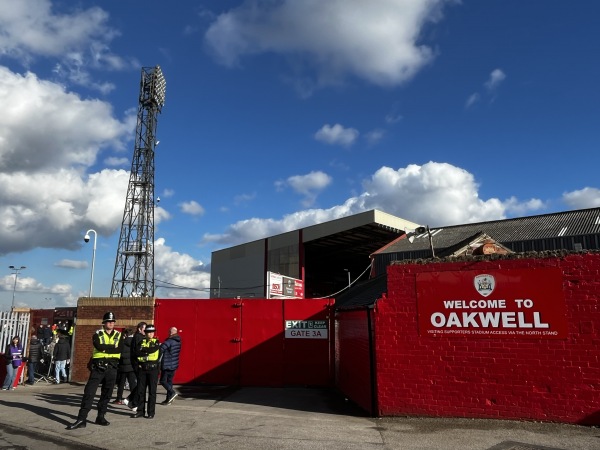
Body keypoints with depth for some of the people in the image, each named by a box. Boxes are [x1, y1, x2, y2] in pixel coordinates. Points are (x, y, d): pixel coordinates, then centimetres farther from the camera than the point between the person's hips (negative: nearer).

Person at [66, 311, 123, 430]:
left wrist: (105, 348, -13)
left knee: (107, 394, 9)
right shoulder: (97, 334, 3)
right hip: (98, 367, -2)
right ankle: (81, 419, -3)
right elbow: (99, 346, -17)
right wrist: (113, 347, -13)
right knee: (89, 392, -6)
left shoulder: (118, 335, 8)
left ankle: (101, 417, 22)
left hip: (112, 368, 2)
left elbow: (120, 349, -9)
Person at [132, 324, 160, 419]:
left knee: (152, 391, 0)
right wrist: (147, 351, -12)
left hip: (153, 368, -3)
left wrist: (143, 350, -6)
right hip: (142, 368, 3)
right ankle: (140, 411, 19)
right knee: (140, 391, 7)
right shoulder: (142, 341, 11)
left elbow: (153, 349, -16)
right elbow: (137, 352, -4)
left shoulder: (156, 342, 4)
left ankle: (151, 412, 8)